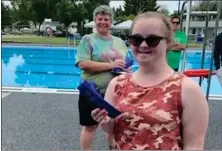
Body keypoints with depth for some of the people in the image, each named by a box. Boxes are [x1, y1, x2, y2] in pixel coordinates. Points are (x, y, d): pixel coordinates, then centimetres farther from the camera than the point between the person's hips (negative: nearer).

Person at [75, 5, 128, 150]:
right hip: (92, 92, -4)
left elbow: (127, 64, 16)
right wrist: (111, 65, -21)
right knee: (90, 126, 10)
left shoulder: (119, 41, 8)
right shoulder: (88, 39, -7)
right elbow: (83, 64, -19)